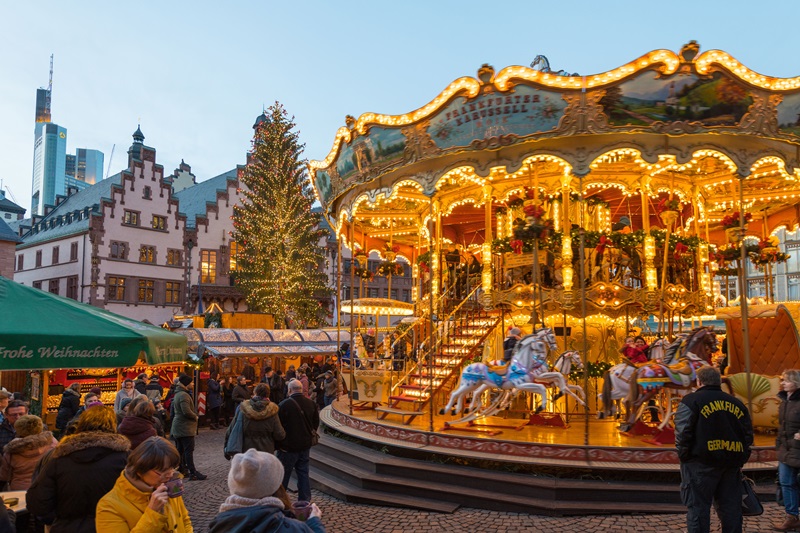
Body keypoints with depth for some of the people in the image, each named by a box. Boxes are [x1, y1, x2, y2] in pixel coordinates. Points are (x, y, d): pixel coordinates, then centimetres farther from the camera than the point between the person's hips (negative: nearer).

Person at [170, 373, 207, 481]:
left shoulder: (178, 394, 13)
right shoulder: (184, 395, -20)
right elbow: (187, 411, -30)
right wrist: (195, 416, -10)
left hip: (179, 426, 10)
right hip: (185, 427, -10)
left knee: (180, 449, 15)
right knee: (189, 450, -8)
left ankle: (181, 470, 22)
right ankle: (193, 473, -7)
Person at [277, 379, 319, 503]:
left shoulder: (284, 405, -17)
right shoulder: (311, 404, -1)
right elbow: (316, 424, 9)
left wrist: (278, 444, 3)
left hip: (288, 447, -5)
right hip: (305, 446, 5)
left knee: (283, 475, 7)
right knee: (303, 474, 13)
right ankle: (305, 501, 17)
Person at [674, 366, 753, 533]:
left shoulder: (691, 401, -6)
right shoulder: (736, 403, 13)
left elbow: (683, 433, -13)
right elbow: (748, 435, 13)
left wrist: (684, 456, -2)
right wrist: (740, 461, 17)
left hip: (700, 464, -5)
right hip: (731, 464, 5)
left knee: (698, 507, 1)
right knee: (730, 507, 14)